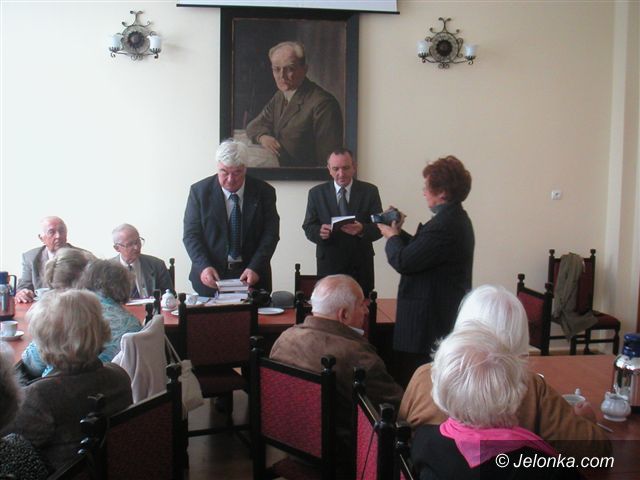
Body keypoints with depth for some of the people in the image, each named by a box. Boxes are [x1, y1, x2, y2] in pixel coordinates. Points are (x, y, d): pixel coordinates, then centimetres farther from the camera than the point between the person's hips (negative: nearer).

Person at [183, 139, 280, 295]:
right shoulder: (200, 191, -3)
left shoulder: (264, 192, -2)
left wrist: (255, 268, -18)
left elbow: (270, 234, -5)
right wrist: (204, 266, -20)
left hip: (252, 277, 1)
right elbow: (191, 234, -4)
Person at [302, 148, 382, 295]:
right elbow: (308, 228, 2)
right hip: (329, 265, 0)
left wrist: (362, 230, -24)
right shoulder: (316, 193, 4)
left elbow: (379, 227, -2)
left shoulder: (369, 191, 3)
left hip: (361, 266, 0)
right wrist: (319, 232, -22)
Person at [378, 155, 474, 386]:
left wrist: (392, 236, -3)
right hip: (446, 315, 11)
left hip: (428, 321, -11)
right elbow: (421, 250, 16)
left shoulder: (444, 225, -23)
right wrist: (399, 232, 10)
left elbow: (403, 262, -21)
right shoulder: (455, 218, 11)